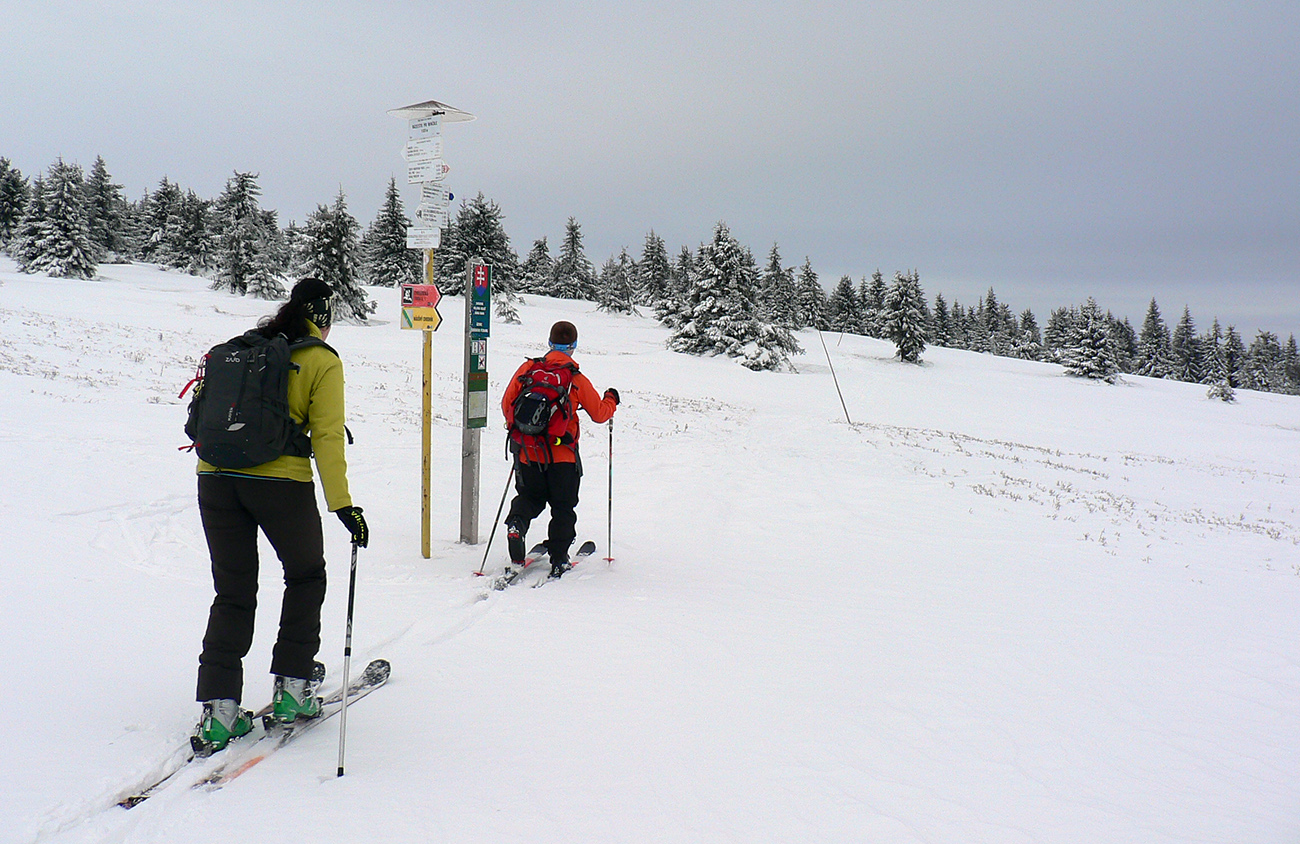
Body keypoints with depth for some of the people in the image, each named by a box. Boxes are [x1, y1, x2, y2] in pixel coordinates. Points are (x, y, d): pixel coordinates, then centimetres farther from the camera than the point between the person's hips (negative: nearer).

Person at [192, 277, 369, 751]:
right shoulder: (322, 361, 0)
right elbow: (327, 436, -8)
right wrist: (342, 505, -9)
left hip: (215, 479, 4)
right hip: (281, 483, -4)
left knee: (233, 593, 13)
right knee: (306, 577, 18)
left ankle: (217, 710, 8)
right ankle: (292, 690, 19)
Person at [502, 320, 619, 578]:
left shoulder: (527, 368, 0)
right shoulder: (576, 379, -6)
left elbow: (507, 404, 8)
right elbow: (599, 413, 2)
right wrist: (611, 399, 24)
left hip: (528, 453, 2)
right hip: (563, 455, -2)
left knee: (529, 497, 21)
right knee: (563, 507, 12)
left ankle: (517, 522, -9)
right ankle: (558, 559, 9)